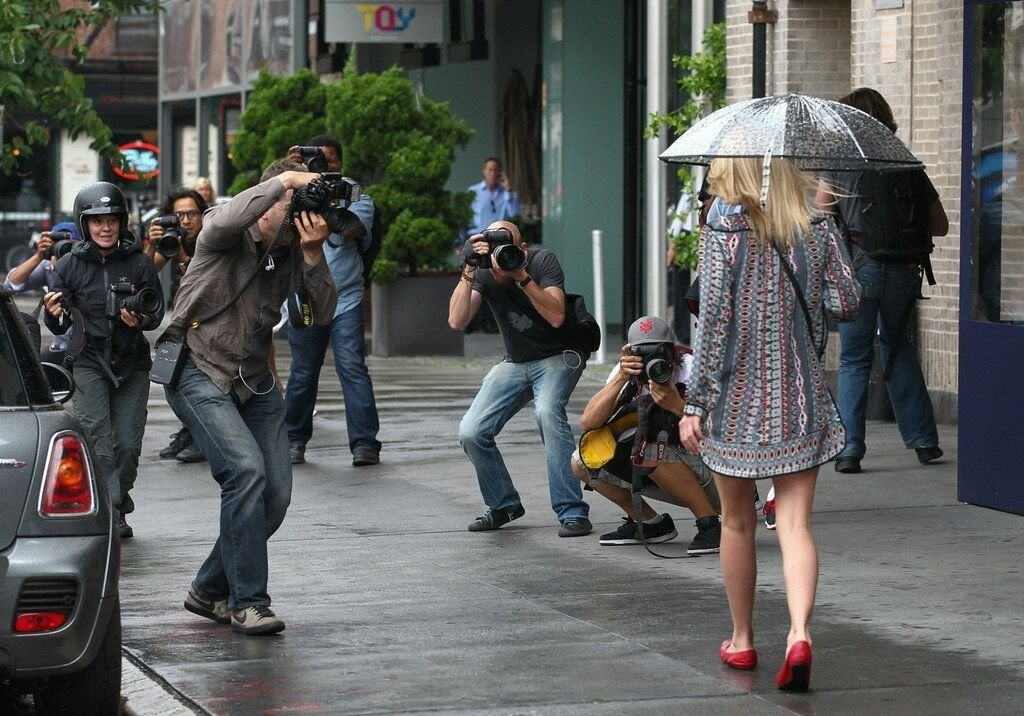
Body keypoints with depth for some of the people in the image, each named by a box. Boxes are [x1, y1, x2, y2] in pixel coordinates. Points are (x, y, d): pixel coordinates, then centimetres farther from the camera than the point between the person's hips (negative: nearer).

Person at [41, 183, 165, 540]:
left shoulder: (139, 264, -1)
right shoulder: (70, 265, 0)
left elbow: (157, 310, 4)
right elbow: (59, 326, 1)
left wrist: (141, 320, -18)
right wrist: (54, 314, -22)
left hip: (132, 363, 1)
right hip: (89, 364, -1)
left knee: (127, 442, 2)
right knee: (97, 439, -13)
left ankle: (118, 512, 18)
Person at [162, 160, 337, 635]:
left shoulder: (293, 252, 1)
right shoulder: (226, 233, -12)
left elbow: (322, 314, -9)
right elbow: (227, 220, -38)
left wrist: (314, 254, -22)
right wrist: (284, 180, -32)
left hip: (254, 381, 6)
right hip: (198, 372, -6)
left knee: (275, 495, 1)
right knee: (246, 469, -23)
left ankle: (210, 590, 19)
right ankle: (247, 602, -16)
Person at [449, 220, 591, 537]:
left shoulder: (543, 261, -20)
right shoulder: (483, 273, -11)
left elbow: (556, 317, -32)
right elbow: (457, 321, -24)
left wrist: (521, 275, -39)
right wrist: (469, 270, -31)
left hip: (558, 356, -4)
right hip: (515, 362, 4)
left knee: (547, 411, -34)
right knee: (471, 433, -12)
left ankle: (572, 513, -29)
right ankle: (503, 505, 13)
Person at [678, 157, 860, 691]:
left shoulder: (724, 229, -8)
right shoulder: (818, 226, 2)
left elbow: (713, 320, -12)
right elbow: (846, 304, 0)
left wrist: (694, 403, -9)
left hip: (738, 396, -2)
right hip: (801, 400, 2)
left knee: (737, 523, 14)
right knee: (795, 525, 0)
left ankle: (742, 640, 24)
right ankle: (799, 634, -21)